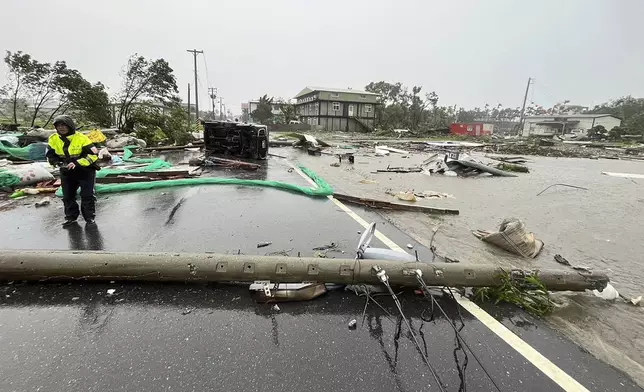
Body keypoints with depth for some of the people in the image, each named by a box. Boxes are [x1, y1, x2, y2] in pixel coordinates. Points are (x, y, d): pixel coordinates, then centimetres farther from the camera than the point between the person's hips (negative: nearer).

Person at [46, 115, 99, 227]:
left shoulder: (81, 138, -21)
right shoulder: (53, 139, -5)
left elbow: (93, 154, -22)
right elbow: (50, 156, 5)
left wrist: (77, 163, -30)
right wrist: (58, 163, -16)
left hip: (85, 170, -5)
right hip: (67, 172, 5)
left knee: (87, 195, -3)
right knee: (68, 196, 12)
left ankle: (89, 217, 12)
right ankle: (71, 217, 28)